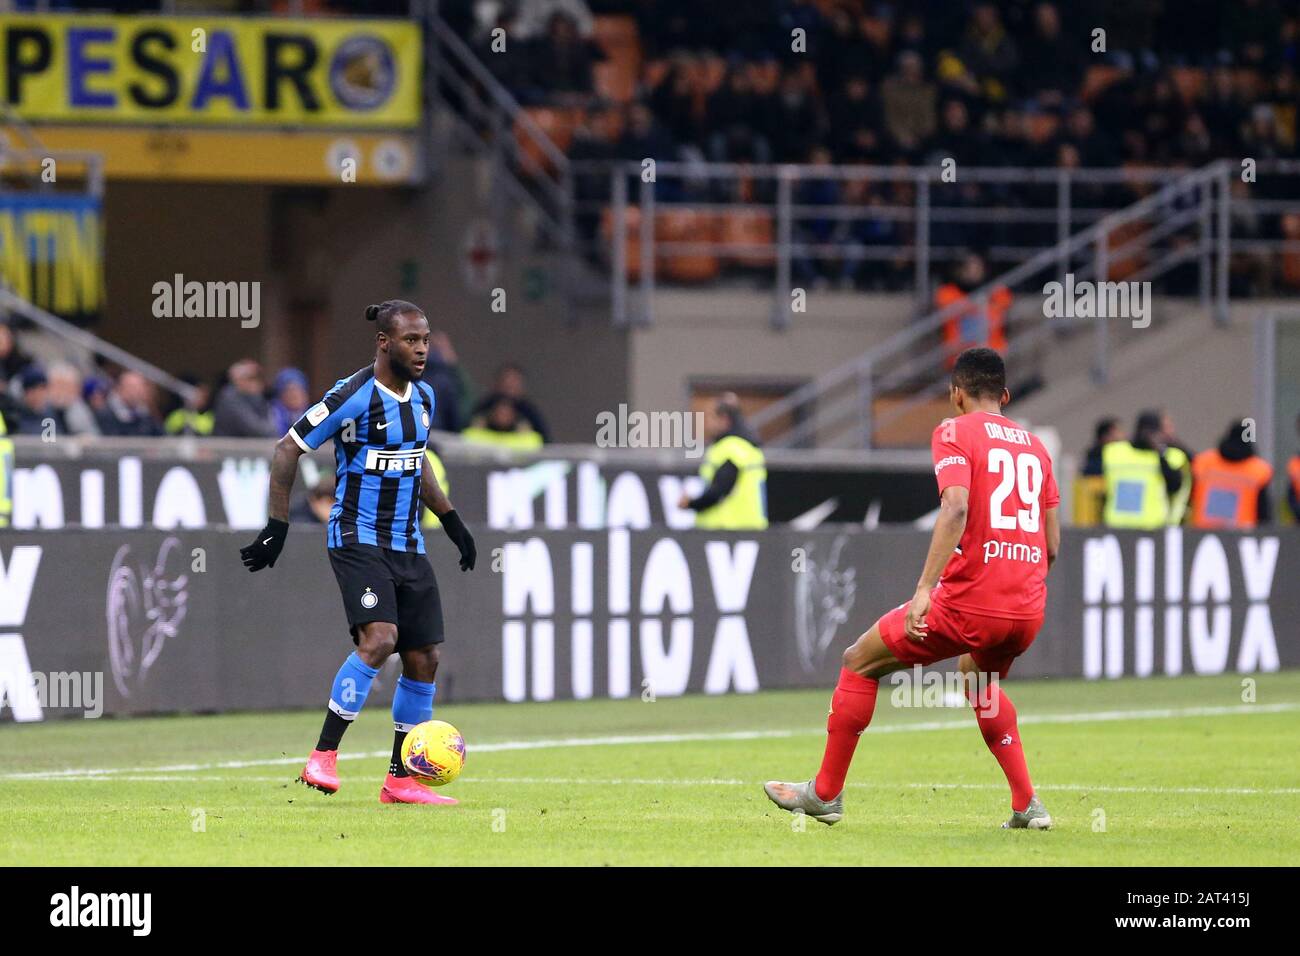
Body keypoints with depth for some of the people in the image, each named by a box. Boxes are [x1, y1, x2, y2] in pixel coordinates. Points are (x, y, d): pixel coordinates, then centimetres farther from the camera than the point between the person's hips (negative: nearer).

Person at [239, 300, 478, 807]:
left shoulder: (423, 396, 10)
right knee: (379, 639, -26)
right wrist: (277, 526, -11)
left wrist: (451, 519, 24)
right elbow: (288, 449, -8)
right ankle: (323, 757, -19)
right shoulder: (353, 397, -13)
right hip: (358, 539, -8)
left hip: (408, 546, 8)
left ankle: (400, 780, 15)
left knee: (424, 659, 5)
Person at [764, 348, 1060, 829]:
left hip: (967, 603, -6)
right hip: (1028, 610, 6)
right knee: (978, 674, 36)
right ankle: (1027, 805, 25)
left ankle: (825, 793, 19)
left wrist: (925, 589, -23)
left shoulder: (955, 433, -1)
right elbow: (1052, 543, 17)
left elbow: (956, 507, -19)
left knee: (860, 663, 13)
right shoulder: (1034, 445, 17)